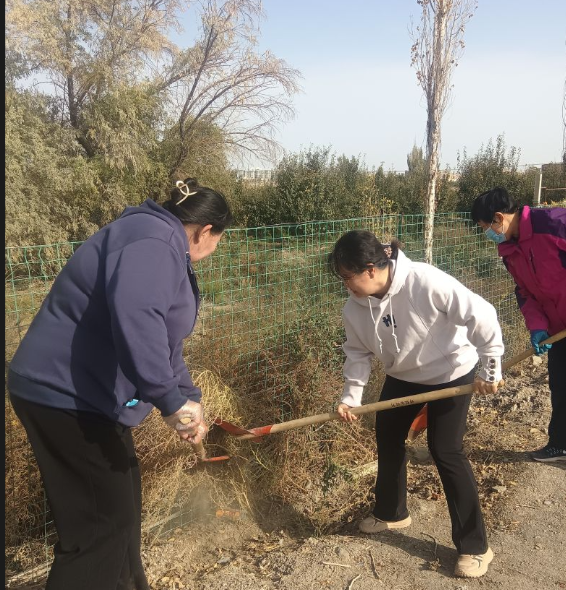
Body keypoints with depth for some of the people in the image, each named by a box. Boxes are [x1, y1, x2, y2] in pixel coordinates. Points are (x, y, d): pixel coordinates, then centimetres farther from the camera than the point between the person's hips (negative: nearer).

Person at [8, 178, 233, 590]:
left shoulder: (163, 246, 17)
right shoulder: (154, 238, -18)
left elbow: (163, 340, 23)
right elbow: (134, 316, -38)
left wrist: (189, 399, 24)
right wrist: (170, 400, -35)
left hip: (86, 392, 11)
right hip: (67, 394, -11)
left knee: (123, 496, 22)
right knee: (103, 520, -2)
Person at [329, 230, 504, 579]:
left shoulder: (426, 282, -35)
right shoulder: (355, 306, -16)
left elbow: (481, 316, -30)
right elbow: (359, 352, -4)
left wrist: (491, 370, -24)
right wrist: (351, 396, -14)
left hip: (451, 373, -6)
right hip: (402, 377, 7)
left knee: (446, 451, -8)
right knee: (388, 438, 14)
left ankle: (475, 546, 11)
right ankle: (391, 513, 39)